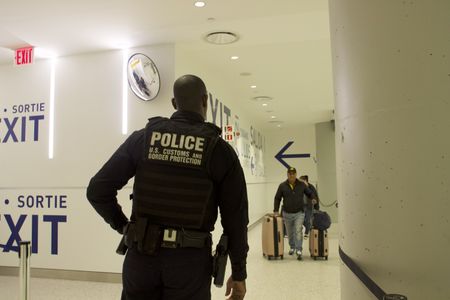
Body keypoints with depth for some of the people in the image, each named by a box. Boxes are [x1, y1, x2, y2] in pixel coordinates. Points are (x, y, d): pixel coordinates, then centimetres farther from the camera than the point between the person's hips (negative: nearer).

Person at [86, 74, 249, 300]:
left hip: (142, 254, 2)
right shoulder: (220, 149, -5)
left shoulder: (142, 138, -2)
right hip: (190, 259, -1)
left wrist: (122, 226, 12)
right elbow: (236, 217, -4)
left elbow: (98, 190, -2)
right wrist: (239, 273, 5)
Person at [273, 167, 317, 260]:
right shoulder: (282, 186, -3)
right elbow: (277, 198, 3)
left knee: (298, 231, -14)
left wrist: (313, 199, -9)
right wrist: (276, 210, -4)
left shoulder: (302, 184, -1)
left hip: (299, 213, -1)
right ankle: (292, 247, 35)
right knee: (290, 232, 14)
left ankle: (299, 250, -10)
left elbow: (309, 193, 12)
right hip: (287, 213, 1)